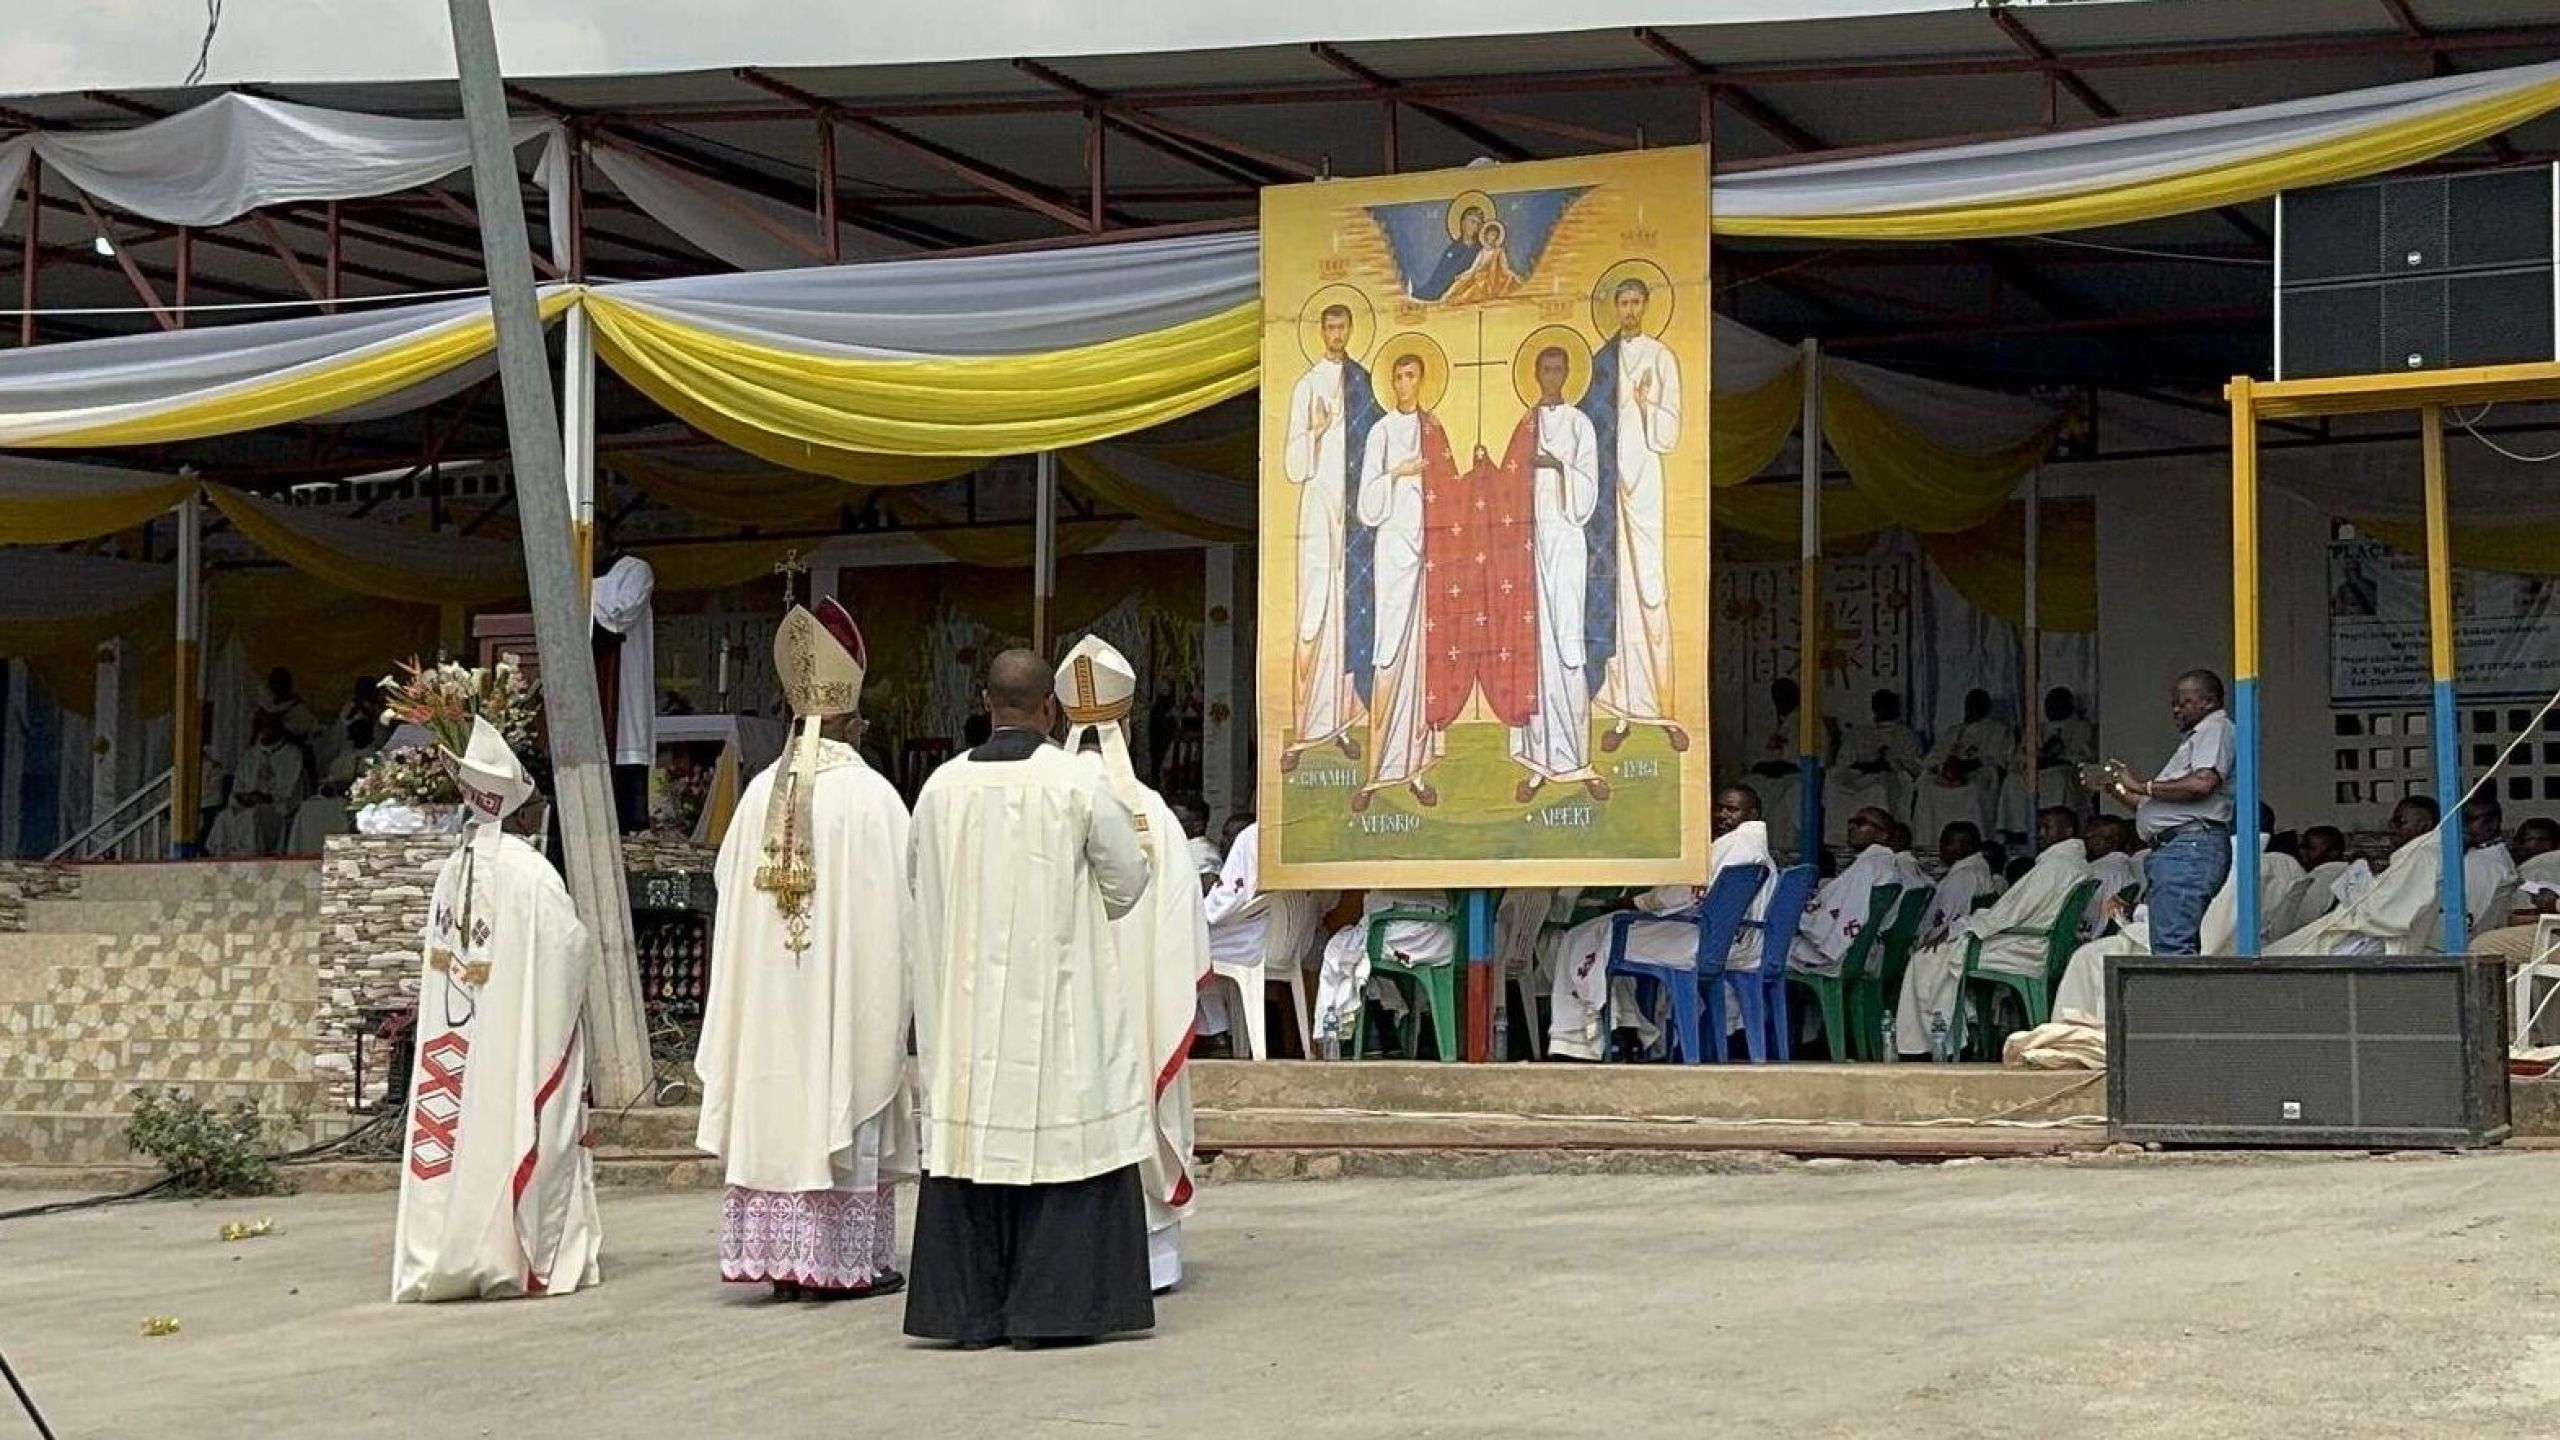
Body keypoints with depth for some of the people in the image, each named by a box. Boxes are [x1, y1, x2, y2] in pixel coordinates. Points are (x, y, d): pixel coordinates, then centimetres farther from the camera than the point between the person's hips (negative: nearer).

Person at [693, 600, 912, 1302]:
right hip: (845, 982, -4)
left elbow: (728, 884, 8)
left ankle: (779, 1254, 9)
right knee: (842, 1103, 0)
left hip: (767, 983, 4)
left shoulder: (762, 791, 2)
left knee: (775, 1107, 7)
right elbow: (897, 904, -8)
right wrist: (893, 997, 4)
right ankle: (845, 1258, 2)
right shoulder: (870, 795, -9)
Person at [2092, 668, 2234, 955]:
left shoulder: (2217, 728, 0)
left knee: (2170, 945, -19)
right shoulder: (2196, 737, 31)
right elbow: (2162, 806, 28)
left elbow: (2203, 783, -18)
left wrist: (2142, 786, -9)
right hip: (2170, 848, 11)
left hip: (2191, 845, -11)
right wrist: (2116, 791, 19)